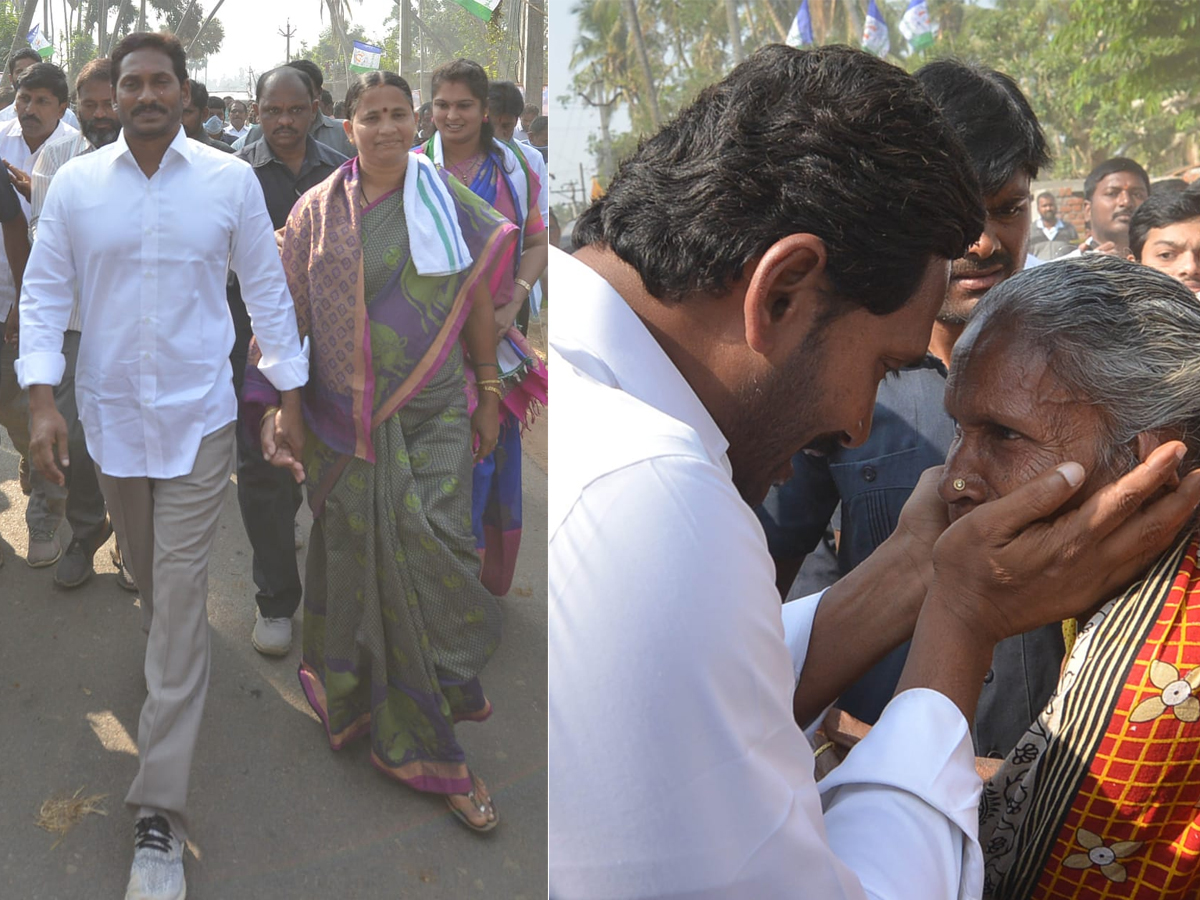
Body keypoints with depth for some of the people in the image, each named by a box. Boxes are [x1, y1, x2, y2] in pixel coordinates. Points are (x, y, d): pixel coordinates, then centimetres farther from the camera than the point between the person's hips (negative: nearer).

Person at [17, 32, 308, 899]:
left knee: (180, 599, -5)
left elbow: (267, 290, 1)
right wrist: (42, 403, -9)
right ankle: (178, 671, 51)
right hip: (110, 413, 3)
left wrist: (291, 399, 0)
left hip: (198, 417, -2)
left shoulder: (231, 180, -4)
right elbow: (44, 291, 2)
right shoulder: (76, 184, 0)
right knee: (150, 578, 19)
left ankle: (160, 814, 0)